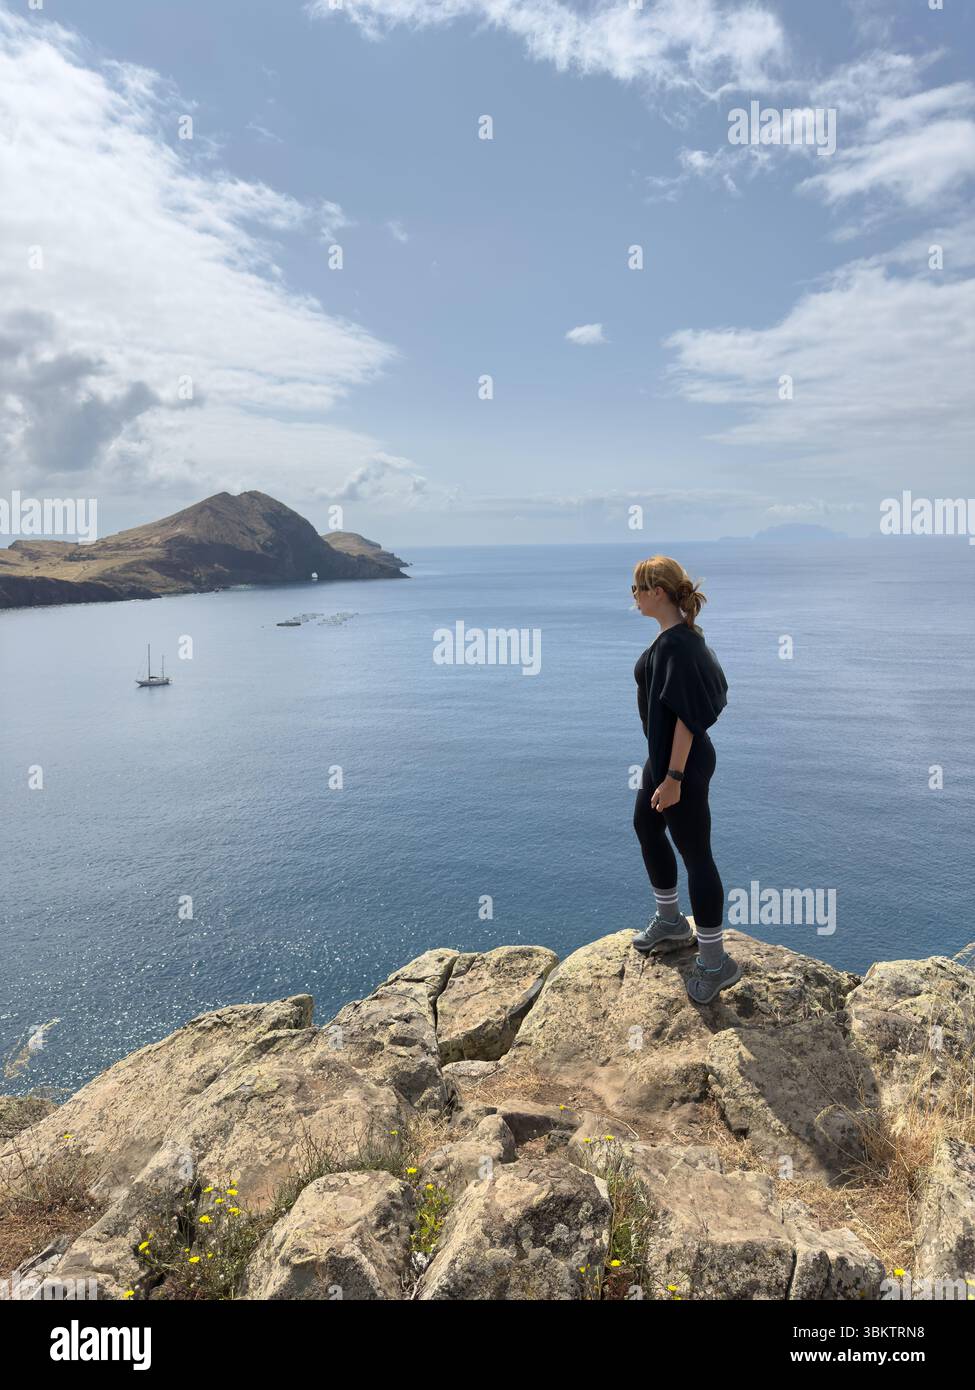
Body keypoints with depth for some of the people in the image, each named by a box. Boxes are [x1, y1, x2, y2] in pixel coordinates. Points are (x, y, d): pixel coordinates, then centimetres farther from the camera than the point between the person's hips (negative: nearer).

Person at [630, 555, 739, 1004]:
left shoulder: (675, 645, -24)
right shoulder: (681, 634, 7)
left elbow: (686, 716, -26)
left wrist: (673, 777, -24)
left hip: (682, 762, -11)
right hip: (664, 753, 11)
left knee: (695, 853, -1)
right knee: (645, 826, 24)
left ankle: (715, 961, 13)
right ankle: (670, 921, 42)